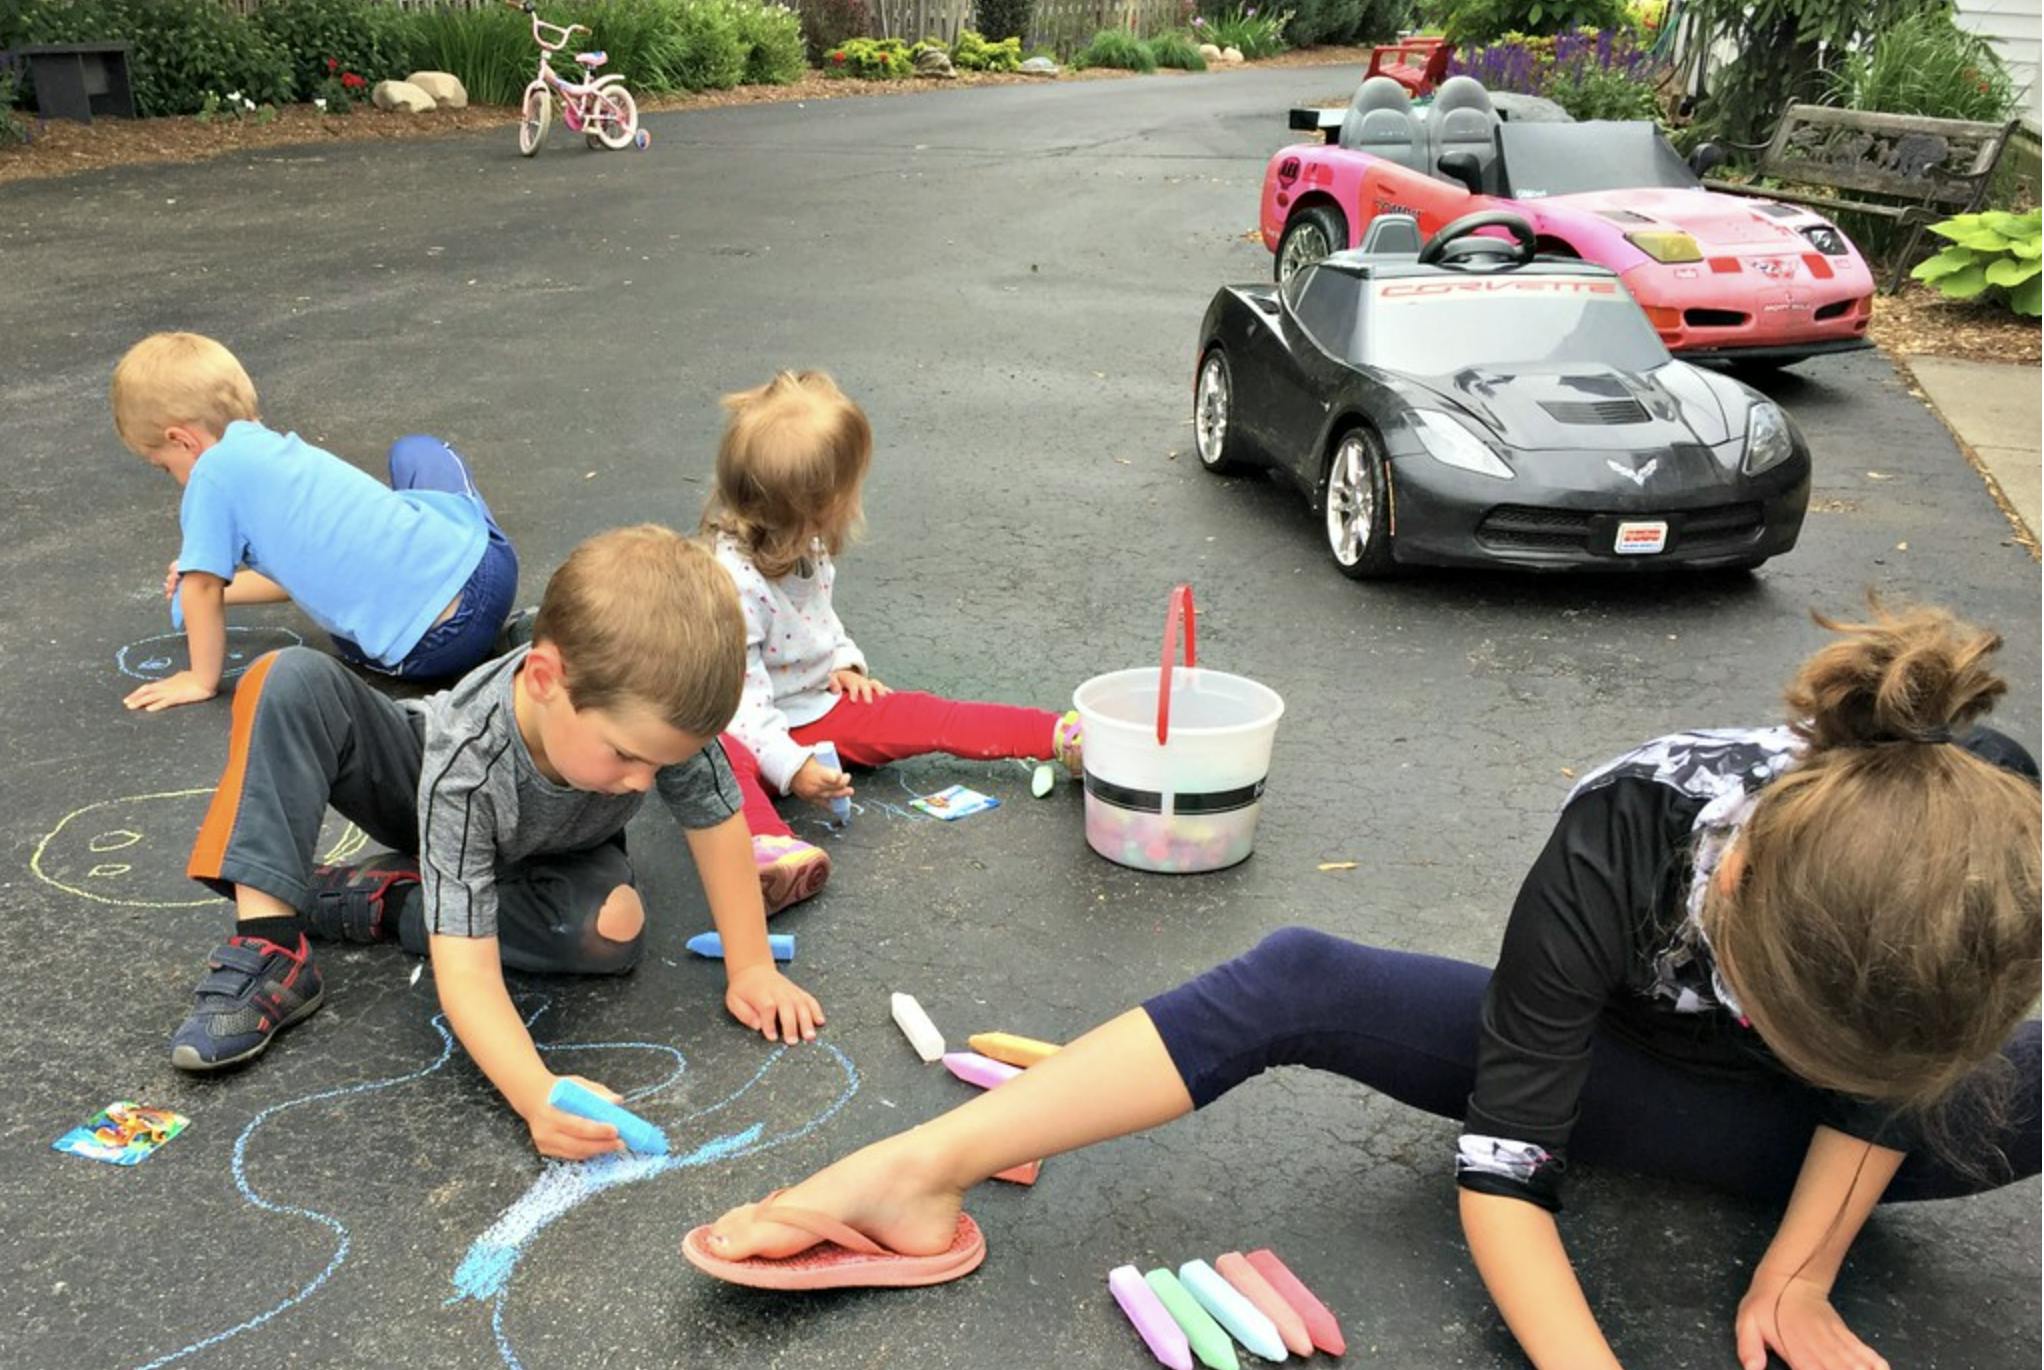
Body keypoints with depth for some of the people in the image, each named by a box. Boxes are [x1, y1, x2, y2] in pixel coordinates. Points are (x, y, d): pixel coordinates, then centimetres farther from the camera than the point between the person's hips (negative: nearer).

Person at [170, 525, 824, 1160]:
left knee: (615, 928, -31)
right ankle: (269, 949, -27)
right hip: (434, 798, -2)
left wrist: (750, 968, -22)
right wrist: (537, 1096, -60)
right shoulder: (465, 756, -44)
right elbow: (467, 971, -47)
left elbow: (716, 820, -22)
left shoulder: (657, 708, -39)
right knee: (290, 679, -27)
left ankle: (373, 900, -11)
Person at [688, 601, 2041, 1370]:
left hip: (1773, 1134, 3)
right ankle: (921, 1170, -32)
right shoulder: (1619, 841, -38)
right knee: (1297, 984, -27)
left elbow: (1886, 1062, -14)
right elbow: (1501, 1172, -35)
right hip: (1587, 1052, -2)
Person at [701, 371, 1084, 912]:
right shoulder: (730, 580, -29)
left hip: (824, 704, 7)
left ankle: (1067, 738, -7)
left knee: (924, 716, -7)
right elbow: (736, 694, -29)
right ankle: (765, 844, -68)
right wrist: (790, 766, -35)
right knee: (717, 759, -38)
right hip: (762, 729, -7)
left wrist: (844, 661, 6)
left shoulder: (802, 545, -1)